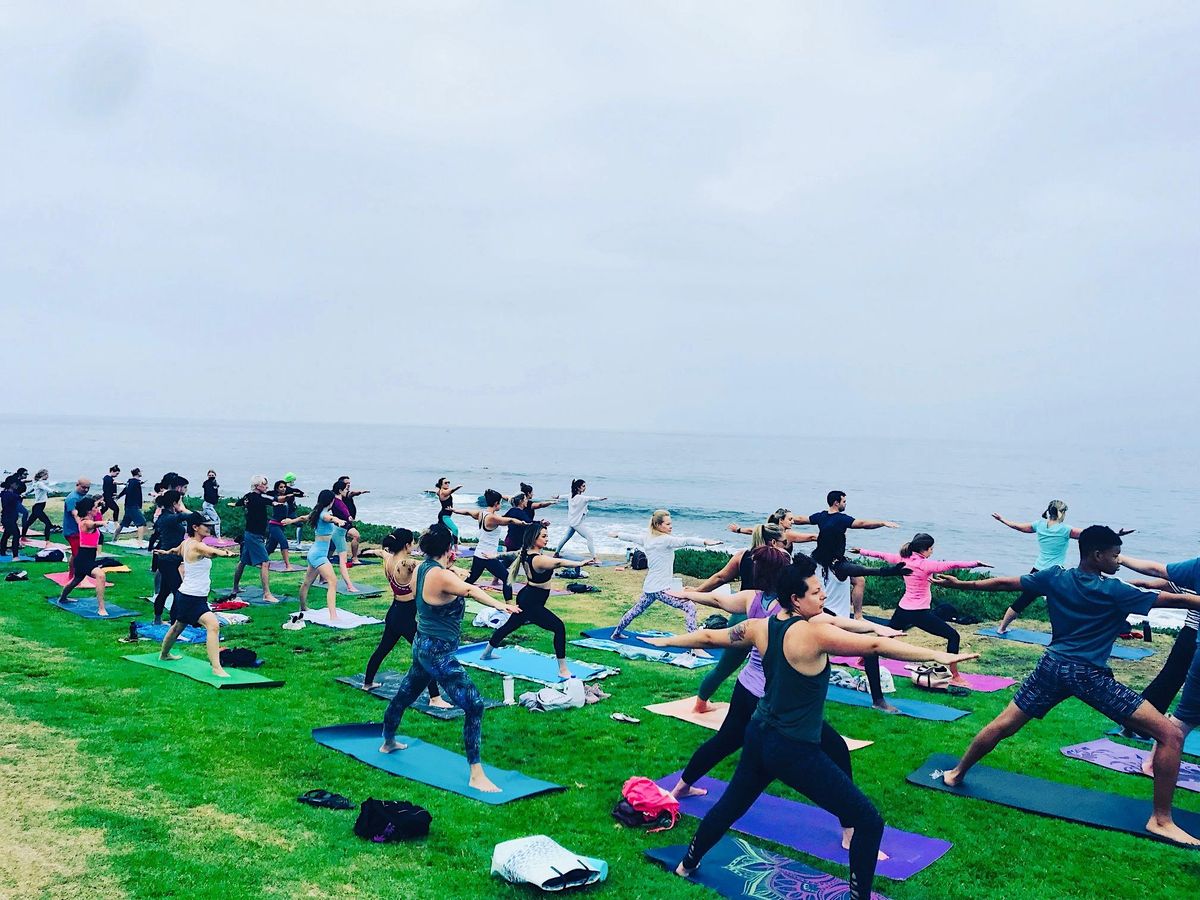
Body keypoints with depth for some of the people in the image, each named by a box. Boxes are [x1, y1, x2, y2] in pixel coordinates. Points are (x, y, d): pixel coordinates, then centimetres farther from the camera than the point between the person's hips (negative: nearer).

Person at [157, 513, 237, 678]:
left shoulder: (186, 543, 7)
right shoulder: (196, 546, -22)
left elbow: (176, 550, 30)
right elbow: (212, 552, -45)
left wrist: (166, 552, 54)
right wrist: (227, 552, -66)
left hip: (184, 595, 11)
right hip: (192, 598, -11)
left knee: (178, 626, 31)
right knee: (213, 625, -25)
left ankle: (164, 654, 55)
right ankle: (216, 667, -31)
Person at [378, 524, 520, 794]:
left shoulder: (422, 569, 3)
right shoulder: (441, 576, -24)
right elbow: (471, 590, -41)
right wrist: (499, 604, -56)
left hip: (423, 647, 10)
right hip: (439, 653, -10)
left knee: (404, 695, 29)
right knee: (474, 705, -11)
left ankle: (388, 742, 54)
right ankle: (476, 775, -11)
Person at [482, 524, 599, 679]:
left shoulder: (526, 553, 1)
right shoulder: (539, 559, -29)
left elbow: (516, 553, 24)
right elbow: (558, 562, -47)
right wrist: (580, 563, -60)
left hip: (525, 598, 10)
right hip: (532, 604, -10)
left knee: (510, 625, 28)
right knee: (559, 627, -13)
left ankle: (487, 652, 49)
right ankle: (563, 670, -13)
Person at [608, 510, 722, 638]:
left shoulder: (647, 539, 8)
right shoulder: (666, 540, -16)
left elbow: (631, 537, 25)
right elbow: (685, 541, -30)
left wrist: (616, 534, 44)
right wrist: (705, 542, -41)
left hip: (648, 588, 9)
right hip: (661, 588, -9)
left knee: (636, 610, 29)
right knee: (690, 607, -13)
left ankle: (616, 633, 44)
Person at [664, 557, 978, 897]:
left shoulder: (759, 627, 0)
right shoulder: (813, 632, -22)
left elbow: (710, 636, 13)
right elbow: (875, 645, -29)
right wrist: (937, 655, -28)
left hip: (759, 738, 8)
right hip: (795, 751, -8)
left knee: (730, 805, 30)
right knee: (869, 822, -1)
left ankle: (687, 864, 47)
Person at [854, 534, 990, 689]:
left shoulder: (903, 560, 3)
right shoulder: (926, 565, -16)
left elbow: (882, 555, 16)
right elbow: (952, 564, -24)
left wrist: (861, 551, 29)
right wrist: (976, 563, -26)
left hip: (902, 611, 8)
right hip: (920, 613, -7)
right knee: (953, 636, -4)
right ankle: (955, 677, -6)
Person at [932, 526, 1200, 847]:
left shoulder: (1054, 577, 3)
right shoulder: (1113, 590, -10)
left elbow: (1004, 583, 12)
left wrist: (960, 584, 23)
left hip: (1052, 666, 6)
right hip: (1090, 676, -6)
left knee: (1002, 726, 19)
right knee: (1171, 734, -1)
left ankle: (957, 774, 32)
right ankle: (1161, 820, 0)